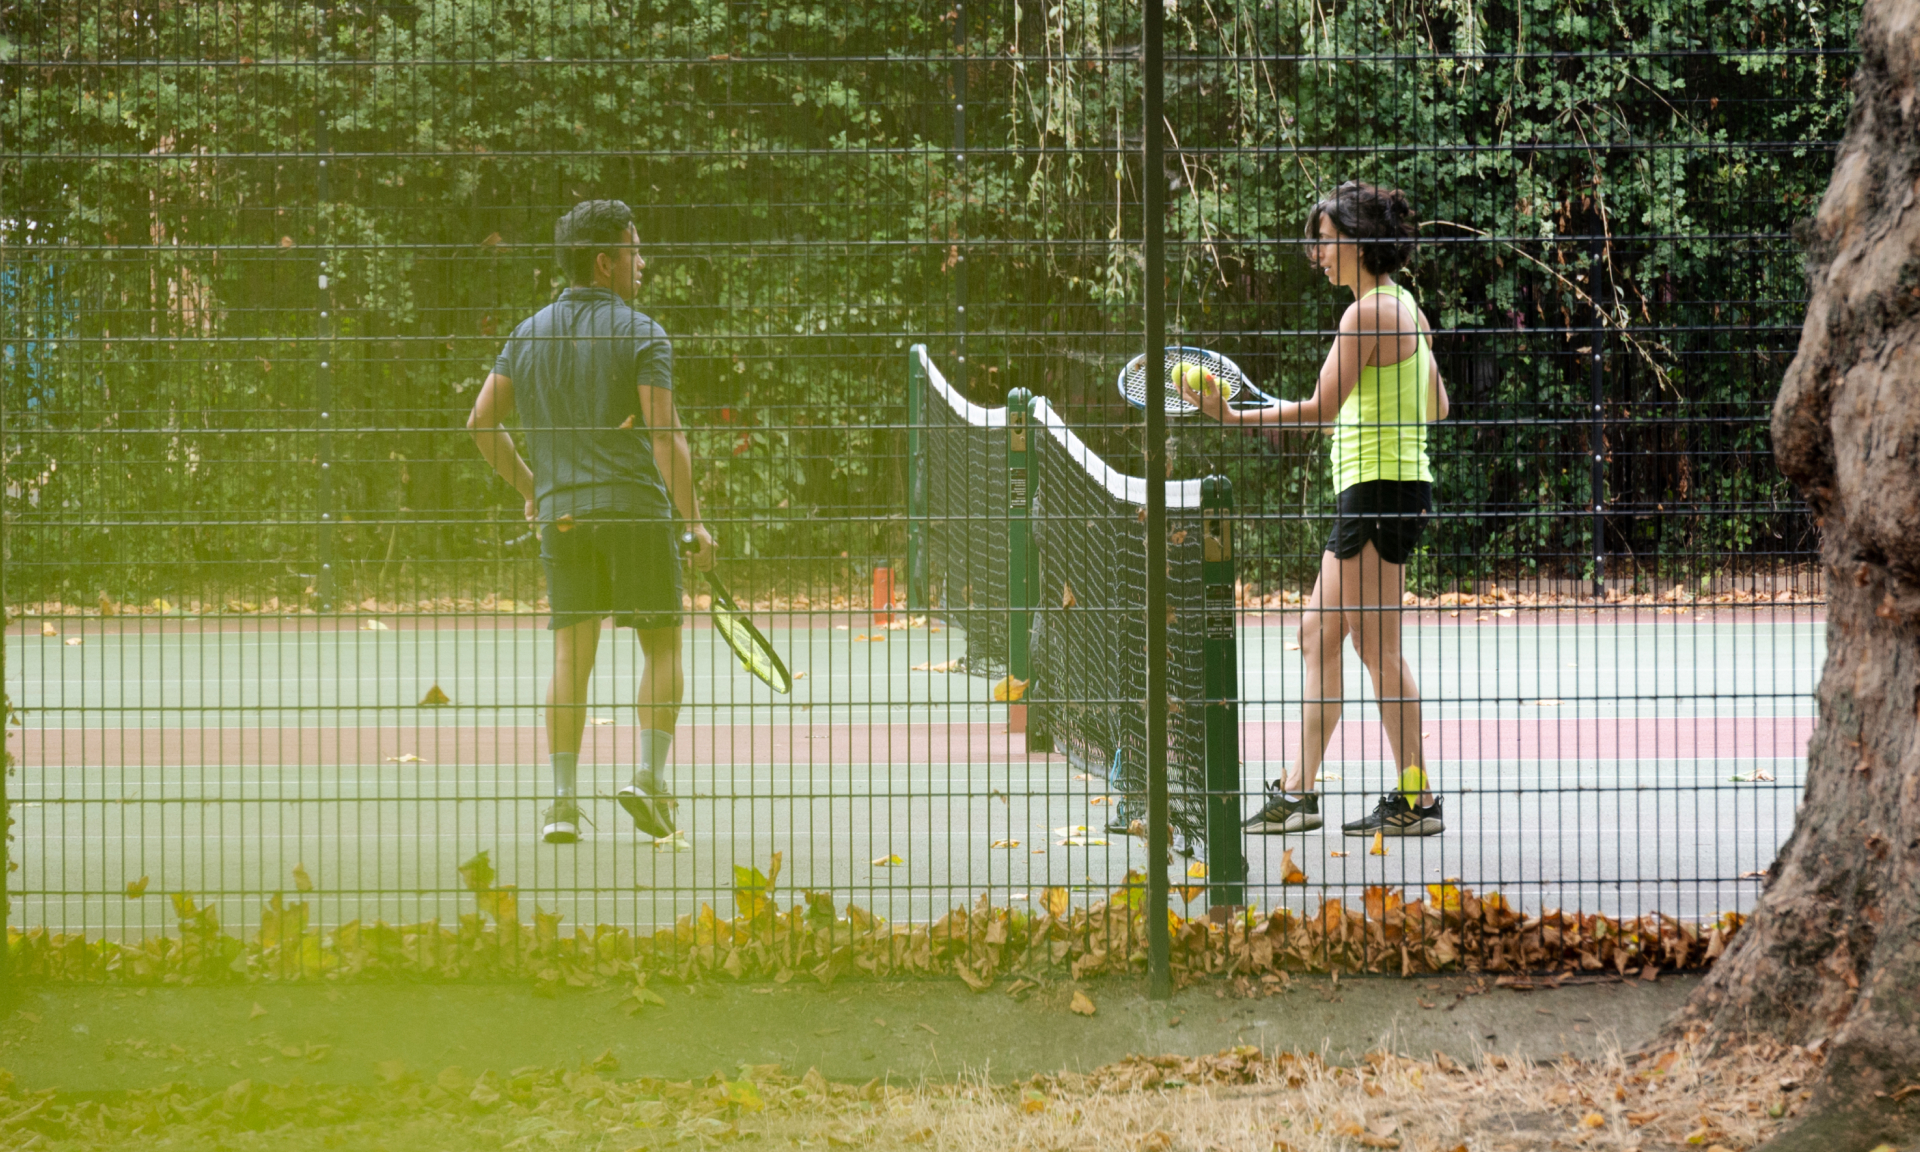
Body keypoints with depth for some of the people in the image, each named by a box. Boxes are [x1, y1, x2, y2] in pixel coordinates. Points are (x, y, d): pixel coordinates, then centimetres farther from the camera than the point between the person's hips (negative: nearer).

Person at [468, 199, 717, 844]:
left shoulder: (528, 334, 11)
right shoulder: (640, 334, -5)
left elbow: (482, 420, 9)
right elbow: (665, 434, -12)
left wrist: (529, 486, 20)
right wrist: (694, 522, -8)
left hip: (560, 514, 4)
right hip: (636, 508, -4)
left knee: (570, 655, 4)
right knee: (662, 645, 9)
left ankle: (563, 802, -3)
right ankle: (650, 778, -4)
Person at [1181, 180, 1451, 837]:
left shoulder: (1368, 313, -15)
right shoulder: (1404, 308, 15)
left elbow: (1320, 407, -21)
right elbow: (1436, 406, 22)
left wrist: (1236, 417, -20)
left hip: (1381, 487, -10)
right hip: (1366, 492, 10)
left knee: (1377, 645, -6)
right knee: (1318, 633, 12)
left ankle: (1417, 800, -3)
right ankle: (1297, 793, 16)